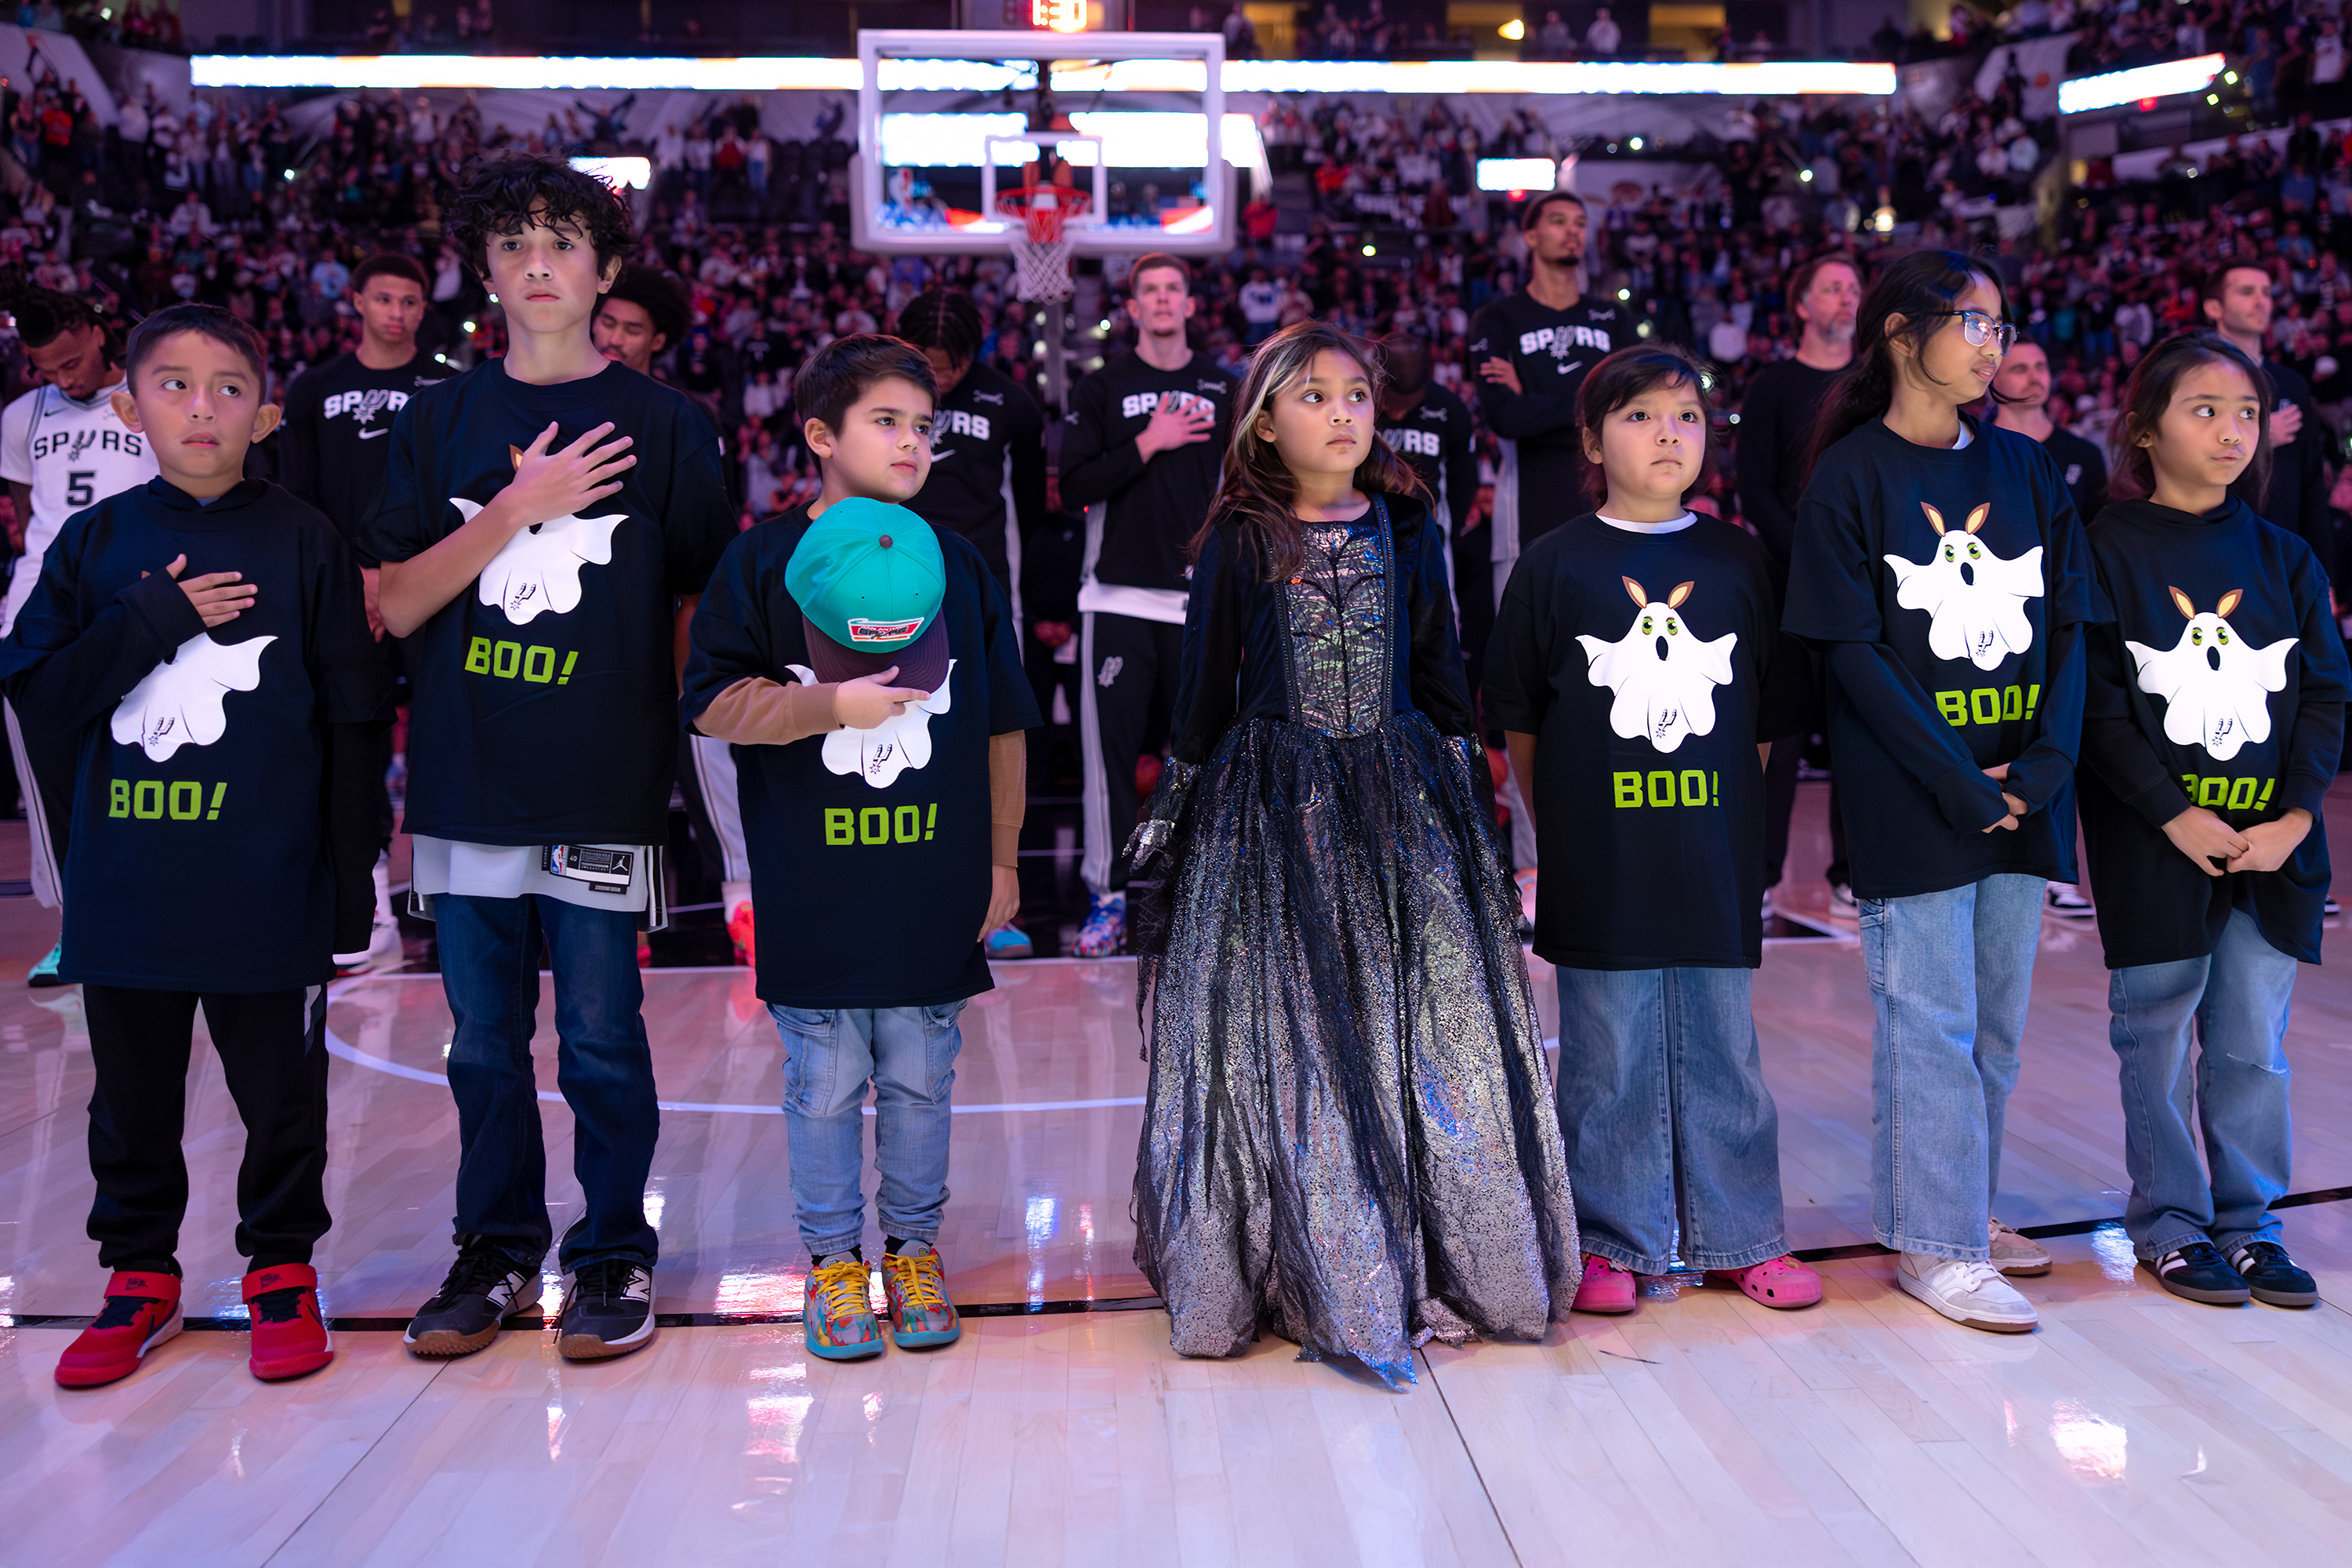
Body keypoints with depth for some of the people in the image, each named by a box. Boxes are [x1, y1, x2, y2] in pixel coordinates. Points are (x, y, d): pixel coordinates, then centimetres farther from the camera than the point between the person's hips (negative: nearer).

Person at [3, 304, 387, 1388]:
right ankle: (140, 1275, 31)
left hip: (268, 882, -2)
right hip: (124, 880, 3)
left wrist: (350, 875, -2)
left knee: (280, 1087, 8)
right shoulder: (96, 543, 5)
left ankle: (281, 1268, 26)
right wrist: (156, 621, -15)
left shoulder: (303, 542, -2)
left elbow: (354, 720, -1)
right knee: (133, 1093, 14)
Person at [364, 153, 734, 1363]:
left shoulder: (661, 423, 3)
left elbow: (701, 600, 7)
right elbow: (396, 604, 1)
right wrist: (516, 509, -10)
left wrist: (666, 727, 1)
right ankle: (497, 1248, 27)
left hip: (602, 788, -2)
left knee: (600, 1039, 3)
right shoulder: (439, 422, 9)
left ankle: (613, 1255, 19)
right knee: (484, 1039, 11)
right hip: (465, 779, 3)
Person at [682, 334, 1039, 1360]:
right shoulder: (764, 560, -1)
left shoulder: (960, 565, 6)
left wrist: (1002, 859, 11)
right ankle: (834, 1258, 24)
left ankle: (912, 1247, 28)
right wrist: (829, 707, -16)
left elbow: (1003, 727, 10)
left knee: (921, 1079, 11)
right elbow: (713, 703, -4)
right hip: (813, 885, -2)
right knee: (826, 1083, 7)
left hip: (937, 885, 2)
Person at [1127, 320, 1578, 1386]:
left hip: (1403, 802, 2)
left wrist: (1468, 796, 9)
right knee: (1284, 1037, 0)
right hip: (1272, 809, -2)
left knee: (1423, 1026, 1)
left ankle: (1443, 1260, 14)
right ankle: (1314, 1272, 12)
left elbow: (1442, 678, 12)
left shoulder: (1406, 532, 7)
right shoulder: (1238, 543, 0)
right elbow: (1203, 690, 4)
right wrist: (1170, 818, 4)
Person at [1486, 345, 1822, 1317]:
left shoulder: (1738, 562, 6)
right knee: (1609, 1057, 5)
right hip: (1600, 864, -2)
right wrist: (1561, 828, 1)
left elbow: (1770, 716, 11)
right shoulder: (1556, 565, 0)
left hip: (1715, 858, 2)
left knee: (1721, 1050, 10)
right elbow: (1518, 721, 3)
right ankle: (1612, 1244, 19)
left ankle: (1740, 1237, 24)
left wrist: (1732, 816, 5)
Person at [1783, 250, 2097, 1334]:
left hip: (2020, 797, 5)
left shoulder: (2026, 469, 10)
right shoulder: (1852, 477, -5)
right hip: (1908, 804, -5)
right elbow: (1851, 652, -11)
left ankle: (1968, 1210, 29)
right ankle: (1934, 1244, 11)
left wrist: (2045, 764, -8)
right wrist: (1960, 785, -15)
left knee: (1996, 1022, 14)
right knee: (1929, 1023, -1)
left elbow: (2068, 627, 7)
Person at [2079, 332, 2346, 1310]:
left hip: (2272, 843, 4)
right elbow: (2097, 703, -8)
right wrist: (2175, 814, -15)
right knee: (2158, 1038, 4)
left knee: (2254, 1044, 9)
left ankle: (2248, 1221, 22)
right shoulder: (2108, 550, -3)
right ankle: (2171, 1224, 17)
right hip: (2153, 844, -3)